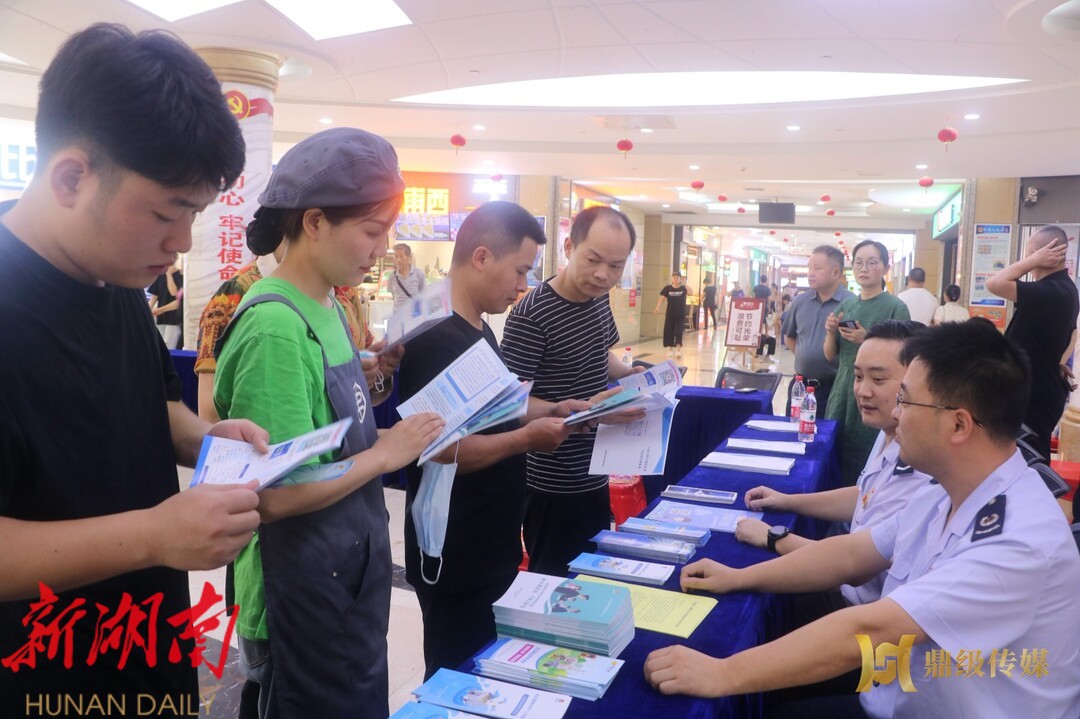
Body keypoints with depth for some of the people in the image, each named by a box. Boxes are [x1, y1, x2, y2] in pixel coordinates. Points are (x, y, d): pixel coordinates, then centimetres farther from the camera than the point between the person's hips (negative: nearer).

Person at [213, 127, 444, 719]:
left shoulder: (327, 309, 4)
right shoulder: (275, 325, -24)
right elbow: (272, 496, -27)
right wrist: (386, 453, -18)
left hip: (351, 578, 9)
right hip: (303, 597, -9)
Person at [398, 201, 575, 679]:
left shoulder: (478, 328, 9)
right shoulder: (434, 339, -22)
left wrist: (548, 412, 4)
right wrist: (527, 438, -23)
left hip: (492, 546, 10)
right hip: (455, 559, -9)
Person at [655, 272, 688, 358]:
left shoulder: (683, 288, -2)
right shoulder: (667, 288, -1)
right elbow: (662, 298, -5)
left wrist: (683, 283, -23)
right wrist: (657, 308, -17)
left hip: (681, 315, -1)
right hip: (670, 314, 1)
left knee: (678, 332, -5)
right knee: (669, 332, 5)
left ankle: (678, 350, -5)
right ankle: (670, 349, 19)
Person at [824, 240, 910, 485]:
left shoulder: (896, 308, -6)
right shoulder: (846, 305, 9)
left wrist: (867, 341, -21)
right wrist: (831, 332, -8)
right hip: (842, 390, 5)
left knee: (865, 464, -2)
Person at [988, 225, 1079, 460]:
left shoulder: (1049, 291, -25)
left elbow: (994, 284, -31)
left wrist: (1034, 261, -22)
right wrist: (1058, 362, 15)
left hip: (1035, 392, -11)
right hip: (1041, 386, 11)